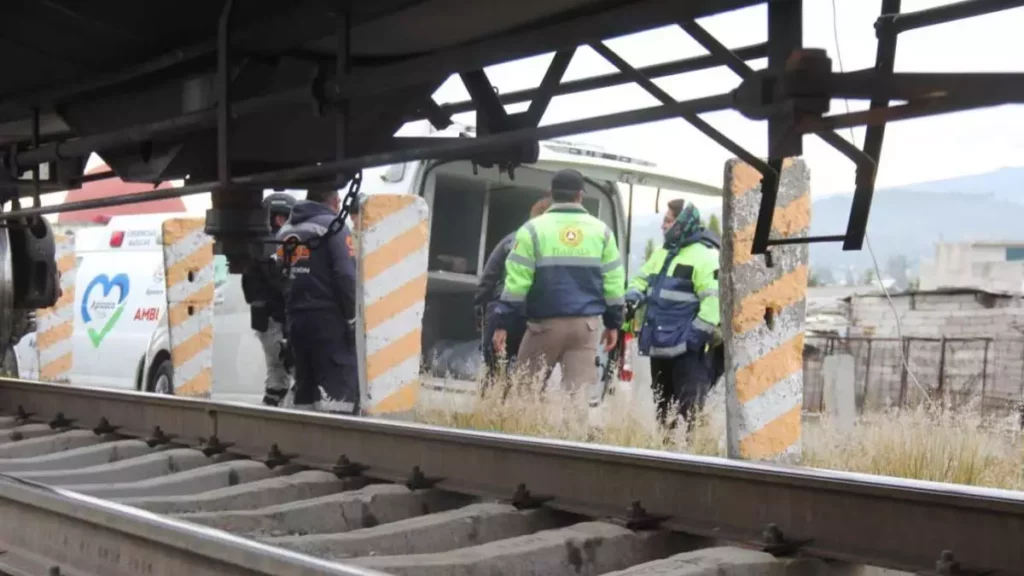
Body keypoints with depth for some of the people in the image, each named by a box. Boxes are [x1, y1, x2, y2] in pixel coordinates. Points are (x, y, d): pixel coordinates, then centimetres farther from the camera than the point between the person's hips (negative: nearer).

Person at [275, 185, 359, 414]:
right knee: (340, 385, -10)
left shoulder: (285, 230, 17)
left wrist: (290, 315, 17)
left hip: (296, 319, 7)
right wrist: (354, 318, -11)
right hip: (328, 319, -7)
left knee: (305, 384, 13)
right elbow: (346, 275, -15)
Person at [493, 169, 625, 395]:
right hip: (586, 323, 2)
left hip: (545, 323, -2)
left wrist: (503, 323, -1)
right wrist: (613, 323, 17)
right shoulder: (601, 230, 6)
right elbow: (613, 282, 8)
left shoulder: (533, 229, -3)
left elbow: (516, 281, -6)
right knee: (579, 390, 0)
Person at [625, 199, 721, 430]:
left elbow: (714, 300, -19)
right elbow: (642, 280, 26)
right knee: (661, 403, 17)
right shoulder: (662, 253, 17)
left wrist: (697, 335, -22)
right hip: (661, 343, 9)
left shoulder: (704, 256, -12)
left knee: (688, 408, -8)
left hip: (686, 346, -9)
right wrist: (633, 295, 3)